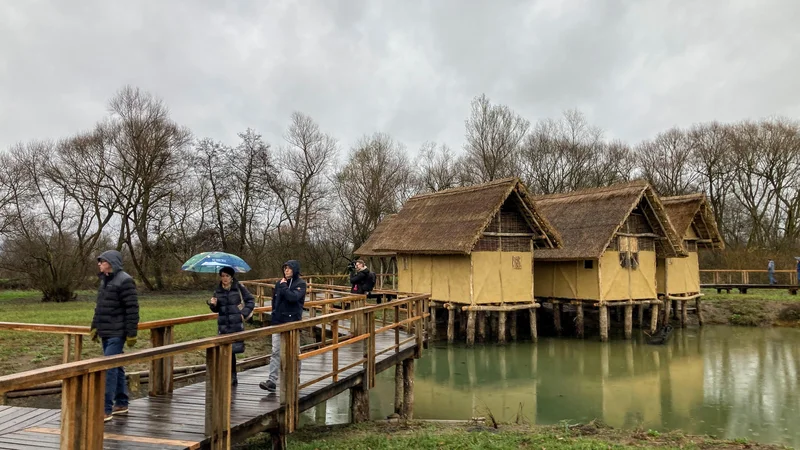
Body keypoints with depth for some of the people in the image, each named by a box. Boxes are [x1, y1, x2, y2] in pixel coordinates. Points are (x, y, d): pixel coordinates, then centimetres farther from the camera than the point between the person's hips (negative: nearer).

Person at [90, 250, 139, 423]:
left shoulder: (125, 281, -13)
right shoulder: (104, 281, 15)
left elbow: (132, 309, -17)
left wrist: (131, 333, -18)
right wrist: (94, 326, 19)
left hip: (117, 334, -9)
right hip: (106, 333, 9)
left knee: (109, 368, -10)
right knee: (116, 368, 14)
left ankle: (106, 409, -5)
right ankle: (121, 404, 23)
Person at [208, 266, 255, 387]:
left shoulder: (239, 287, 0)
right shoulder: (218, 290, 10)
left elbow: (251, 300, 3)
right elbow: (216, 309, 18)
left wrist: (244, 313, -6)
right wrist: (212, 304, -3)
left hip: (236, 324, -3)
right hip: (223, 325, 3)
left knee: (232, 349, -6)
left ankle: (232, 377, 5)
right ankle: (232, 377, 13)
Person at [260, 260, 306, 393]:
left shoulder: (300, 284, -5)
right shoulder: (279, 283, 8)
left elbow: (293, 297, -23)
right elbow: (274, 301, 16)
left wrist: (283, 286, -12)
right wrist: (274, 315, 10)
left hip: (292, 323, -4)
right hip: (278, 323, 4)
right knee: (276, 352, -1)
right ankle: (272, 381, -3)